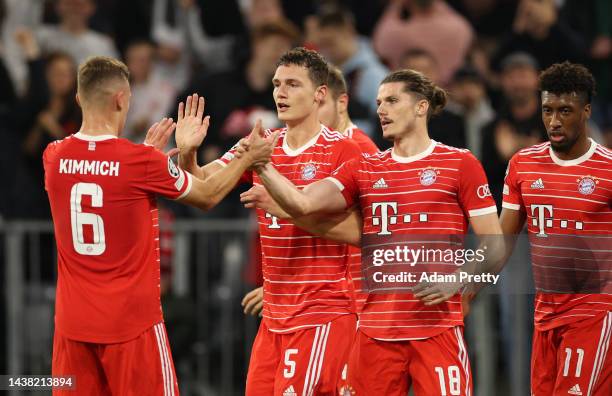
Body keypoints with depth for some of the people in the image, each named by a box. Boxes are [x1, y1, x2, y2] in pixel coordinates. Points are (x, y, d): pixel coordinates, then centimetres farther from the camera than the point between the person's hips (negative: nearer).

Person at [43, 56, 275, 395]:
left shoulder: (55, 157, 0)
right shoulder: (142, 162, -12)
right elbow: (207, 196, 4)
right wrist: (250, 156, 17)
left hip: (73, 325, 4)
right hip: (130, 324, -4)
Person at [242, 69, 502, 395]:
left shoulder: (459, 164, 2)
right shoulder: (363, 169, 13)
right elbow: (303, 204, 1)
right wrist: (262, 166, -11)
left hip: (436, 328, -4)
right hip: (374, 329, 4)